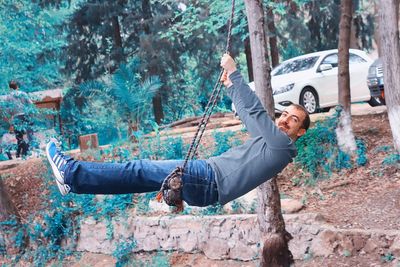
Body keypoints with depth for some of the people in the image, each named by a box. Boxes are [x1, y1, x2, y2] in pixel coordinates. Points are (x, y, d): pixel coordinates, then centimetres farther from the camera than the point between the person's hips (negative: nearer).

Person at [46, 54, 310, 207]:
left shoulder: (282, 144, -5)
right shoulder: (269, 140, 22)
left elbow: (256, 111, -13)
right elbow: (250, 116, 35)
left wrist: (233, 71, -12)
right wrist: (231, 88, 31)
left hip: (209, 181, -9)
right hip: (207, 175, 9)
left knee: (140, 170, -11)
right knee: (145, 173, 2)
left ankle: (73, 173, -8)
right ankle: (74, 178, 2)